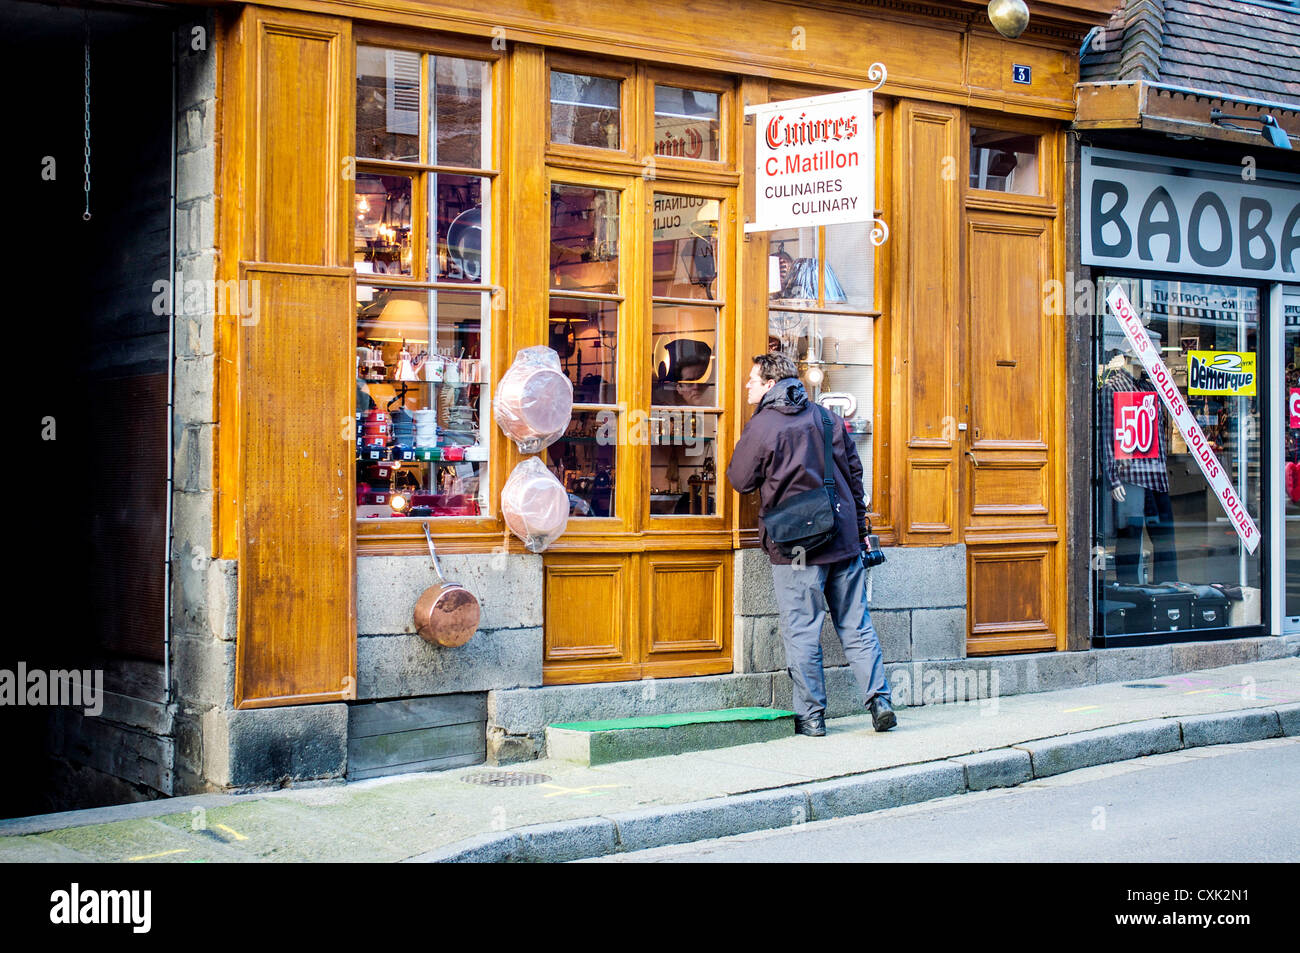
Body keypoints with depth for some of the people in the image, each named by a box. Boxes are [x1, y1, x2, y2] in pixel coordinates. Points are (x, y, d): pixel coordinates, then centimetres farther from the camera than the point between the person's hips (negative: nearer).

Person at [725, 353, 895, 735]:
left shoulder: (761, 426, -7)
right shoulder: (826, 417, 9)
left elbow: (740, 480, -1)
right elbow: (854, 471, 13)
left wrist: (737, 452, 18)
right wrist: (860, 527, 20)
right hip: (844, 538, 5)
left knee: (801, 632, 2)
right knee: (856, 626, 11)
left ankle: (811, 715, 5)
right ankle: (879, 699, 6)